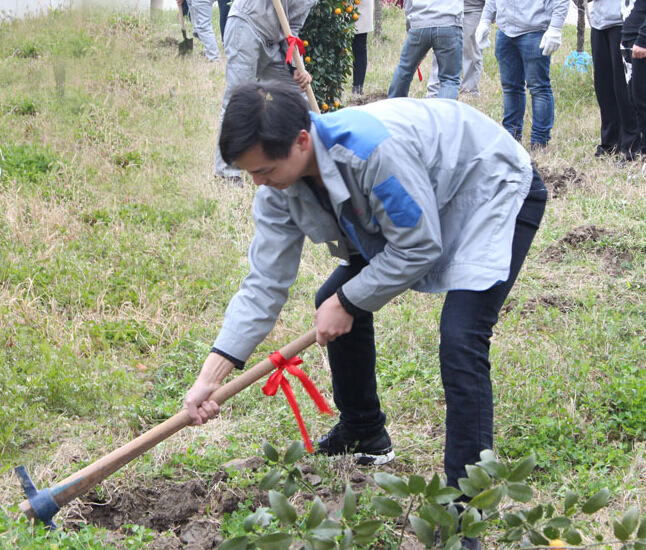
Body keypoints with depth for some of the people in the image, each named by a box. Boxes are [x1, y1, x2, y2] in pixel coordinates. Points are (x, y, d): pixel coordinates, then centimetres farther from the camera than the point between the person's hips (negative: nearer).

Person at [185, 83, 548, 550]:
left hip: (495, 191, -9)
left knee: (460, 340, -23)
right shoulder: (280, 187, -13)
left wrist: (348, 303, -18)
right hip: (416, 207, 9)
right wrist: (212, 374, -15)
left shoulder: (373, 147, -40)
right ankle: (364, 436, 31)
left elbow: (419, 249, -29)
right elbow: (265, 283, -9)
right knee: (334, 301, 7)